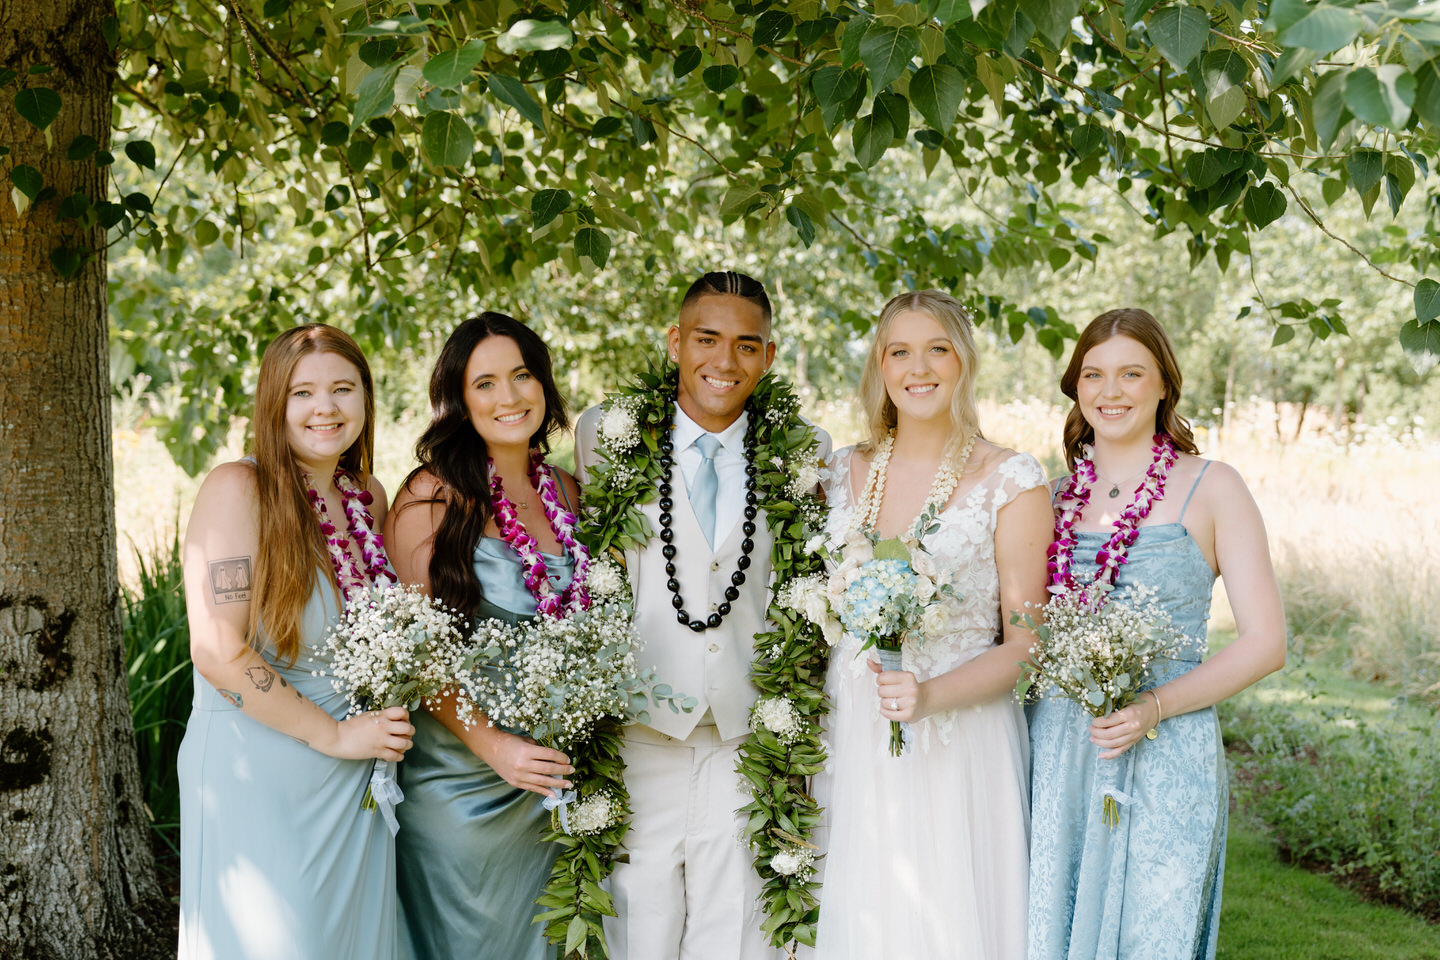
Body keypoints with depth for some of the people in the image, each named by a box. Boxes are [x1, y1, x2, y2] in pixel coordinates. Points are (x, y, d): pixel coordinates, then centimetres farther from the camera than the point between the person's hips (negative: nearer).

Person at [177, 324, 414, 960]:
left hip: (356, 785, 6)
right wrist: (332, 734, -15)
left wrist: (388, 724, 4)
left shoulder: (370, 497, 7)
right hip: (256, 772, -6)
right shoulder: (238, 489, -13)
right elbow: (218, 652, -19)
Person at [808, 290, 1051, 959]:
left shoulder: (1010, 482, -5)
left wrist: (931, 695, -20)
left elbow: (1026, 643, -4)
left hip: (959, 748, -3)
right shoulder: (843, 473, 8)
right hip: (850, 746, 4)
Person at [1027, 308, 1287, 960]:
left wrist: (1155, 706, -17)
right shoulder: (1056, 495, 10)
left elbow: (1265, 643, -5)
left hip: (1163, 756, -3)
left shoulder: (1209, 488, -1)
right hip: (1056, 756, 4)